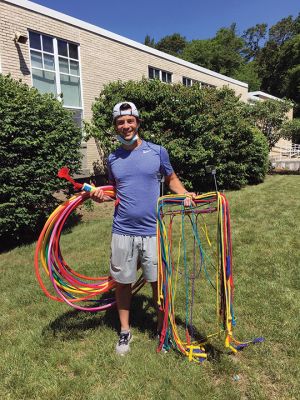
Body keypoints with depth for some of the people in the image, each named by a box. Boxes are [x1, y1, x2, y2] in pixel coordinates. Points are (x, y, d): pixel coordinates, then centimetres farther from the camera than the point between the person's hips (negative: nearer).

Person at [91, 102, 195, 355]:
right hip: (123, 232, 2)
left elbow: (172, 179, 10)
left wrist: (186, 194, -9)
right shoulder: (113, 158, 7)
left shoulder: (157, 151, -1)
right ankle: (125, 331, 34)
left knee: (158, 282, 10)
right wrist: (101, 194, -3)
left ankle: (162, 328, 35)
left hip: (153, 231, -2)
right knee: (122, 282, 12)